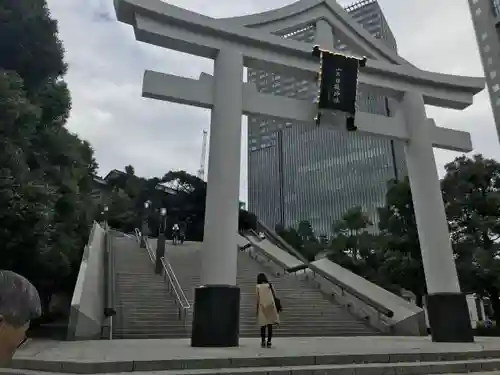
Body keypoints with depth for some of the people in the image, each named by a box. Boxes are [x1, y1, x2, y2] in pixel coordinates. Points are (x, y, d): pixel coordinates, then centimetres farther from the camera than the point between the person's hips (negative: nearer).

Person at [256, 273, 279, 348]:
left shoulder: (258, 287, 0)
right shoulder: (269, 285, 5)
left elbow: (258, 299, -3)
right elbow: (274, 296, 4)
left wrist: (257, 310, 2)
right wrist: (276, 307, 12)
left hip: (262, 307, -1)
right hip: (270, 306, 1)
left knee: (263, 326, 8)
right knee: (270, 325, 5)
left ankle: (263, 341, 2)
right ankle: (269, 342, 3)